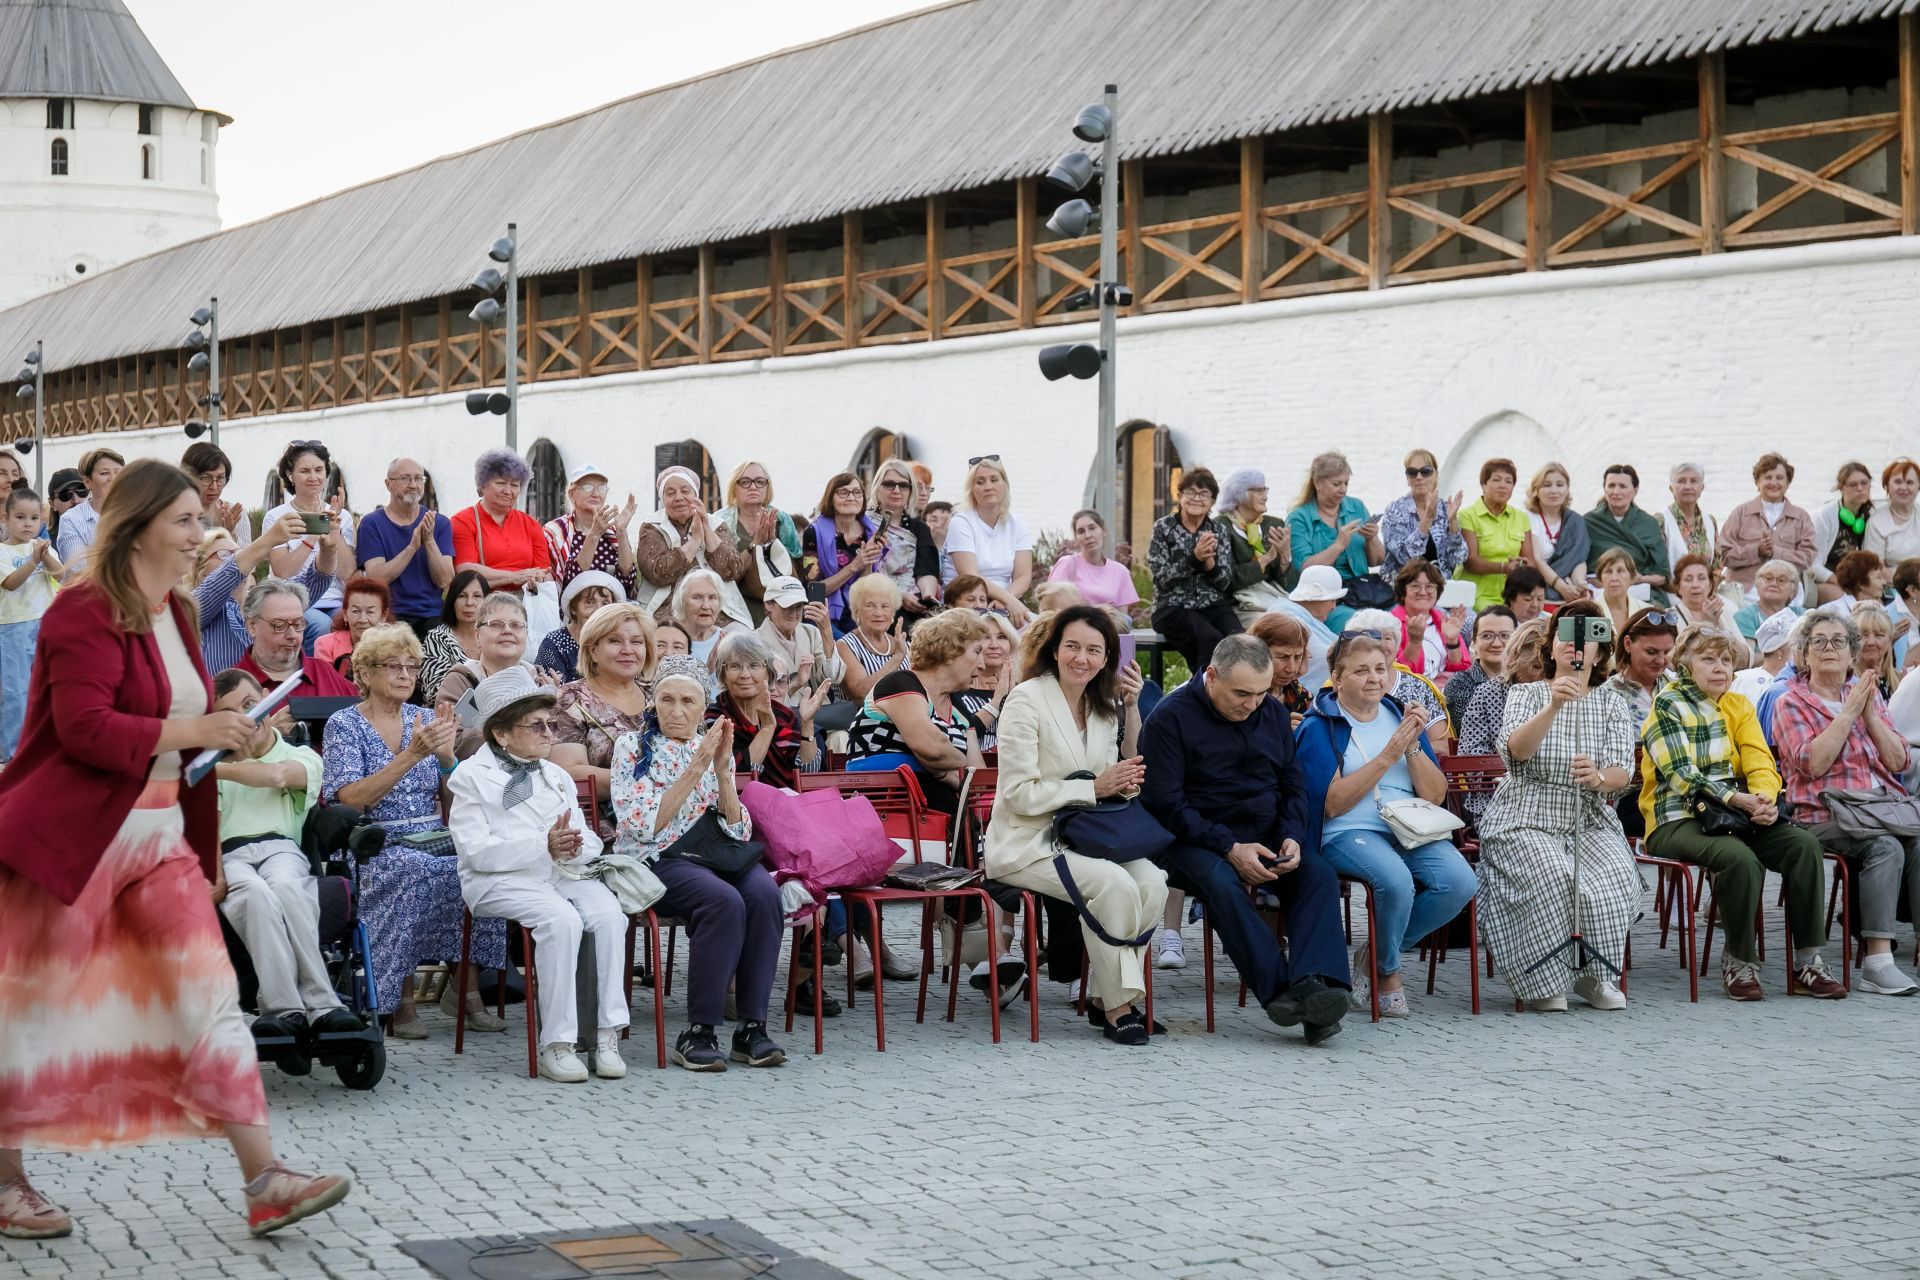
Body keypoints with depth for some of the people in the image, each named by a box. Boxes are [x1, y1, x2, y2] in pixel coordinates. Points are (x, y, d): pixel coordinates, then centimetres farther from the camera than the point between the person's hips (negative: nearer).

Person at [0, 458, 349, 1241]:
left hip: (159, 834, 8)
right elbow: (83, 728, -25)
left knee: (211, 997, 0)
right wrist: (191, 731, -22)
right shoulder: (87, 613, -16)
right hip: (69, 838, -8)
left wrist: (229, 735, 9)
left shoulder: (175, 614, 12)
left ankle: (264, 1182, -2)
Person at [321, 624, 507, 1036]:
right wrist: (411, 755, -20)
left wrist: (446, 756, -10)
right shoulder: (343, 725, 3)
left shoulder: (425, 719, 15)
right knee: (415, 870, -37)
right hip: (372, 846, -4)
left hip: (432, 840, 4)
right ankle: (401, 998, -27)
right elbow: (352, 799, -13)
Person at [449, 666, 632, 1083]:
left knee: (609, 914, -26)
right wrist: (543, 847, -20)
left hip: (564, 874, 5)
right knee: (562, 920, -34)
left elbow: (590, 842, 16)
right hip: (500, 881, -5)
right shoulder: (471, 777, 4)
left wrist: (575, 848, -10)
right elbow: (475, 851, -9)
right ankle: (556, 1045, -30)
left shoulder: (557, 776, 23)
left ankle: (608, 1036, -25)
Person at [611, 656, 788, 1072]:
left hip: (720, 853, 4)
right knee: (724, 901, -34)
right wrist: (695, 769, -13)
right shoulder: (633, 747, 5)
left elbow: (739, 831, 8)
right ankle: (697, 1033, -28)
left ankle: (752, 1027, -26)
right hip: (659, 860, -4)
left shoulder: (716, 750, 17)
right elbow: (646, 826, -9)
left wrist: (722, 771, -5)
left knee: (764, 895, -30)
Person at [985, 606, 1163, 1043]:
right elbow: (1020, 794, -15)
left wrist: (1132, 708, 5)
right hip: (1027, 844, -7)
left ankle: (1106, 993, -9)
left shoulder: (1104, 707, 13)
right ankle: (1117, 1006, -17)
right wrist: (1095, 788, -19)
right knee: (1114, 884, -30)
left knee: (1152, 880, -22)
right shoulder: (1027, 700, -9)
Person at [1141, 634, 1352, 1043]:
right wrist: (1230, 849, -20)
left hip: (1267, 837, 5)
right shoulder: (1171, 717, -7)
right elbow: (1165, 803, -12)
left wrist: (1293, 838, -6)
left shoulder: (1274, 713, 11)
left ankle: (1315, 985, -40)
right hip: (1196, 841, -5)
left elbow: (1294, 785, 16)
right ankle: (1281, 991, -42)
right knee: (1222, 884, -37)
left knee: (1320, 874, -23)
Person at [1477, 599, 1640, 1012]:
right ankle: (1544, 982, -17)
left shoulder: (1612, 704, 12)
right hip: (1526, 822, -2)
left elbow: (1622, 773, -1)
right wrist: (1554, 706, -31)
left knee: (1614, 877, -28)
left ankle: (1594, 976, -11)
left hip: (1590, 824, 2)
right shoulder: (1526, 694, 7)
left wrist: (1598, 778, -26)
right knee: (1549, 878, -33)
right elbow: (1516, 749, -15)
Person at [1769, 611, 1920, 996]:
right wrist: (1848, 712, -7)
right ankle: (1878, 962, -36)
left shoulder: (1868, 695, 21)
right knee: (1885, 847, -33)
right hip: (1826, 815, -4)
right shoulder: (1791, 703, 8)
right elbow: (1813, 763, -9)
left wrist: (1869, 712, 0)